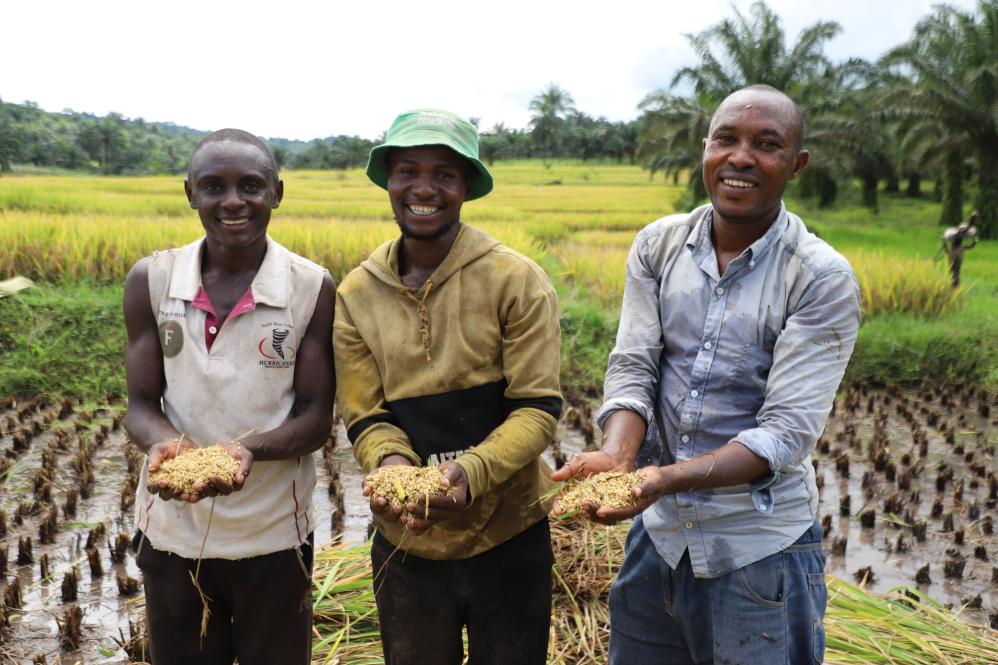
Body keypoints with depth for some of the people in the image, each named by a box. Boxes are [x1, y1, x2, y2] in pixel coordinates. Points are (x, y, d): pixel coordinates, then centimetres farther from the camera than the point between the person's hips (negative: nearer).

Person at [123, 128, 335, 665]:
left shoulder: (312, 288, -11)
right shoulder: (151, 281, -5)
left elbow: (316, 416, -8)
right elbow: (140, 405, -2)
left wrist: (250, 449, -28)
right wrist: (164, 441, -24)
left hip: (272, 535, -1)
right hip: (171, 530, 2)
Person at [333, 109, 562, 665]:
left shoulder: (518, 280, -12)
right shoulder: (357, 294, -1)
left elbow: (539, 408, -14)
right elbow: (366, 418, -2)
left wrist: (472, 471, -30)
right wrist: (390, 463, -24)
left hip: (509, 539, -2)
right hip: (405, 544, 3)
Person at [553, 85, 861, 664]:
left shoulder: (824, 280, -14)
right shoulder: (659, 245, -1)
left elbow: (787, 430, -19)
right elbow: (633, 370, -5)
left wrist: (668, 477, -32)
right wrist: (615, 457, -26)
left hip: (760, 551, -4)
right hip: (658, 531, 4)